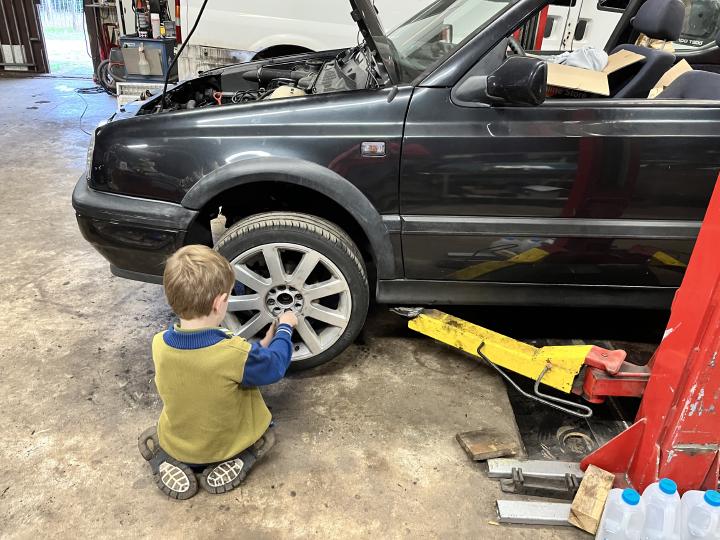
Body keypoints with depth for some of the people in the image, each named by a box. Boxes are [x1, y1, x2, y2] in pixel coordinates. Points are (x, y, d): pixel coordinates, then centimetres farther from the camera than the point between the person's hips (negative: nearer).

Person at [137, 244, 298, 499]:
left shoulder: (159, 344, -18)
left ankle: (170, 467, 7)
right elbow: (275, 366, -11)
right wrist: (285, 328, 6)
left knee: (150, 439, 35)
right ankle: (233, 464, 3)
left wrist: (260, 346, 4)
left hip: (176, 445, 3)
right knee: (265, 431, 28)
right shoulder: (236, 353, -33)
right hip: (226, 446, -2)